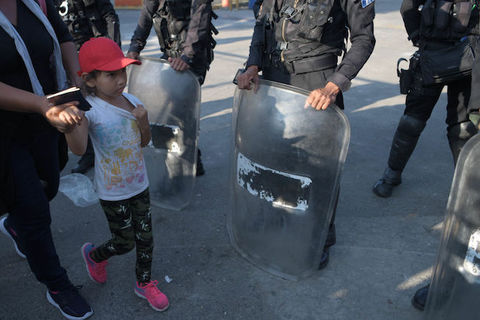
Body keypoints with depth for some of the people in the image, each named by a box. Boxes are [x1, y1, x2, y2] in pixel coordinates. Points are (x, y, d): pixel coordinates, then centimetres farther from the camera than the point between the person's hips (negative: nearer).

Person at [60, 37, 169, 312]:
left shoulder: (132, 101, -4)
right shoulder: (89, 109, -21)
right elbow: (79, 149, -37)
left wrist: (143, 121, -14)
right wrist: (70, 122, -57)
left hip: (139, 184, 5)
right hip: (113, 192, -5)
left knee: (145, 237, 14)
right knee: (125, 243, 10)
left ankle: (145, 282, 38)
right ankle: (94, 255, 43)